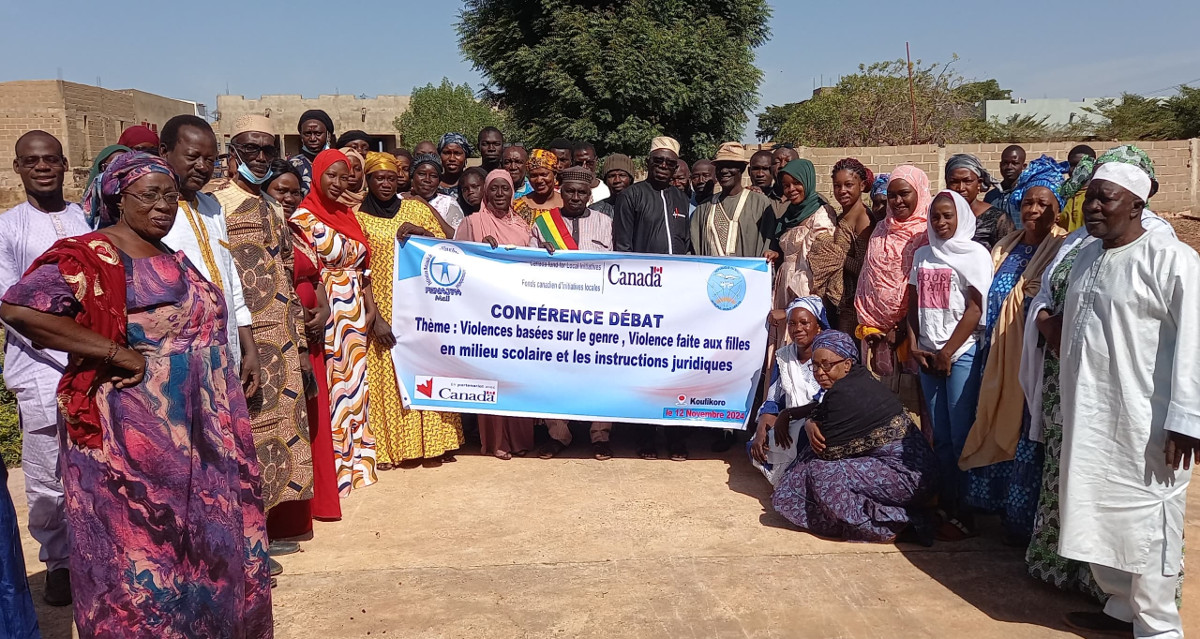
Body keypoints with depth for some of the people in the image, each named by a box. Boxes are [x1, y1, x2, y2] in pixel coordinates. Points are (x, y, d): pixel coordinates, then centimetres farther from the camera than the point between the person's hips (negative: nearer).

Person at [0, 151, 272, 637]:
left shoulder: (173, 257, 12)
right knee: (142, 541, 5)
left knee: (203, 534, 17)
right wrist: (117, 352, -23)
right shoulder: (90, 254, -12)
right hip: (134, 433, -7)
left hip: (199, 428, 8)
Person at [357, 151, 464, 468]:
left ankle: (432, 443, 12)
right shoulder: (359, 218, 4)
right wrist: (375, 316, -13)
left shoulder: (415, 208, 11)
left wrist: (419, 231, -10)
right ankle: (388, 447, 8)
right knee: (387, 378, -2)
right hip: (385, 310, -2)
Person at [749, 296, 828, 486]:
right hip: (791, 428, 5)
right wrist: (761, 431, -10)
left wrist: (788, 414, -19)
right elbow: (772, 402, 8)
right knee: (758, 447, -21)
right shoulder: (783, 357, 11)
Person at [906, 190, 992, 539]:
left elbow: (975, 308, -9)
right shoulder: (922, 255, 13)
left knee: (961, 435, -4)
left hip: (962, 353, -4)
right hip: (928, 354, 5)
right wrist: (914, 347, 2)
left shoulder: (975, 254, -2)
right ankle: (944, 505, 13)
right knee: (940, 436, 7)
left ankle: (962, 512, 3)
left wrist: (947, 353, -11)